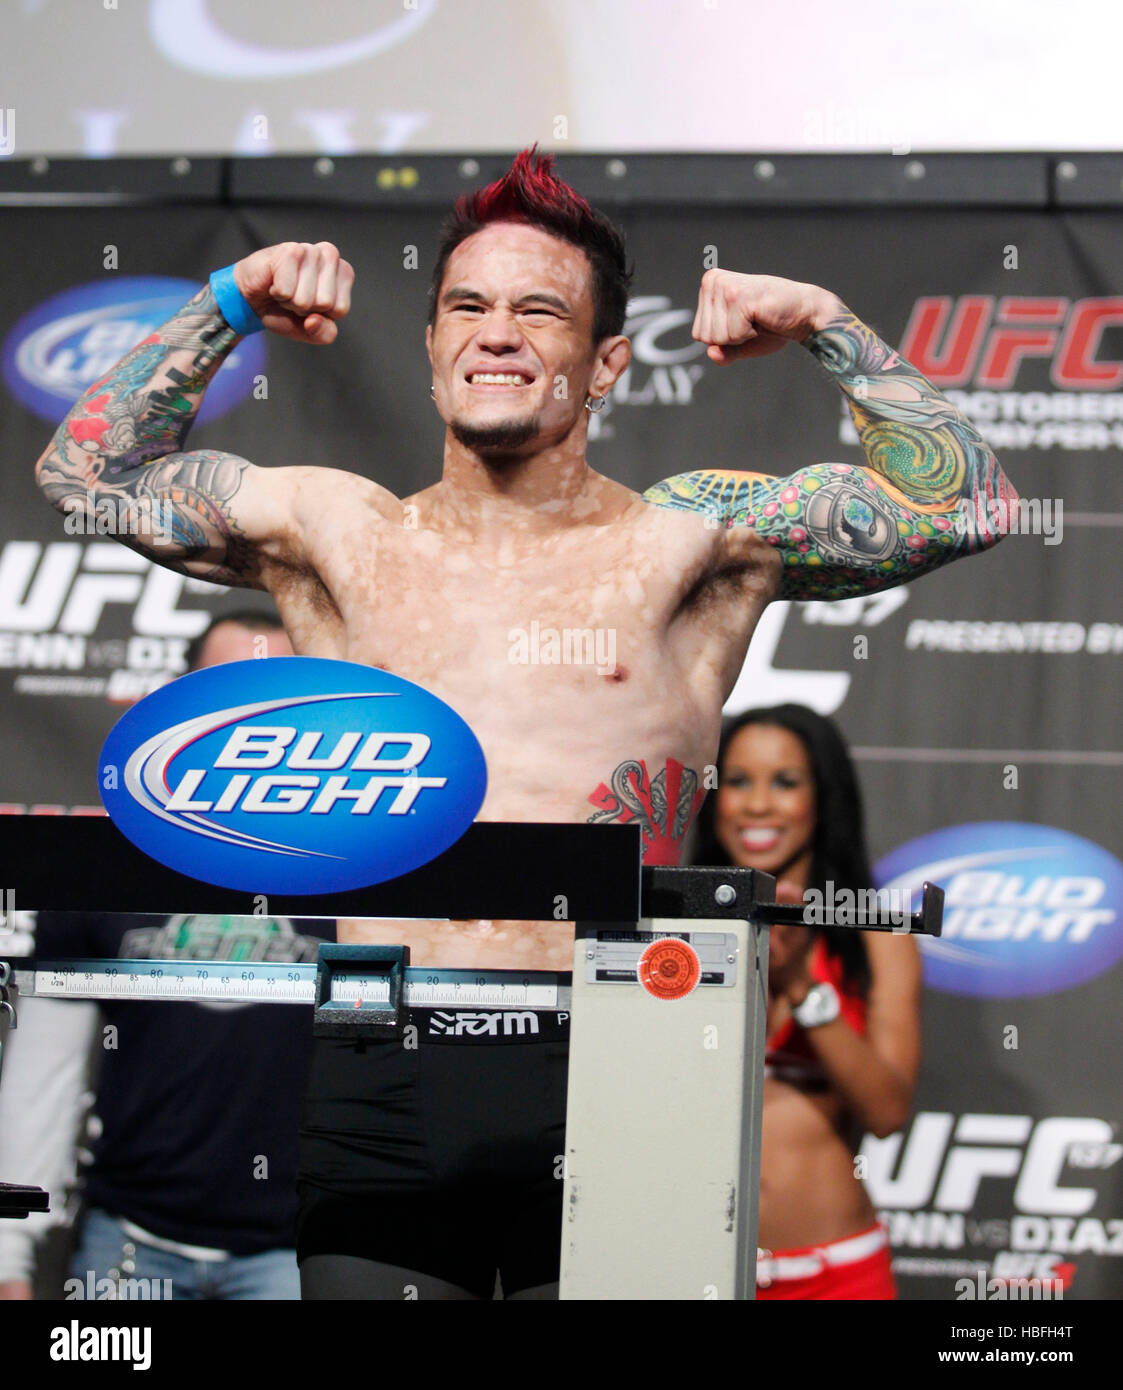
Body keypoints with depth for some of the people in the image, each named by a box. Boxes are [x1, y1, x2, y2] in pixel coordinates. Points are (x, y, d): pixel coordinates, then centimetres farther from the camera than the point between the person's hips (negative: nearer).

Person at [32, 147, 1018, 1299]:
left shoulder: (686, 538, 9)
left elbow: (961, 503, 5)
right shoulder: (339, 534, 16)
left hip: (605, 1075, -2)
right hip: (378, 1076, 2)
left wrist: (829, 328, 0)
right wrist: (226, 307, 15)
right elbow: (86, 471, 21)